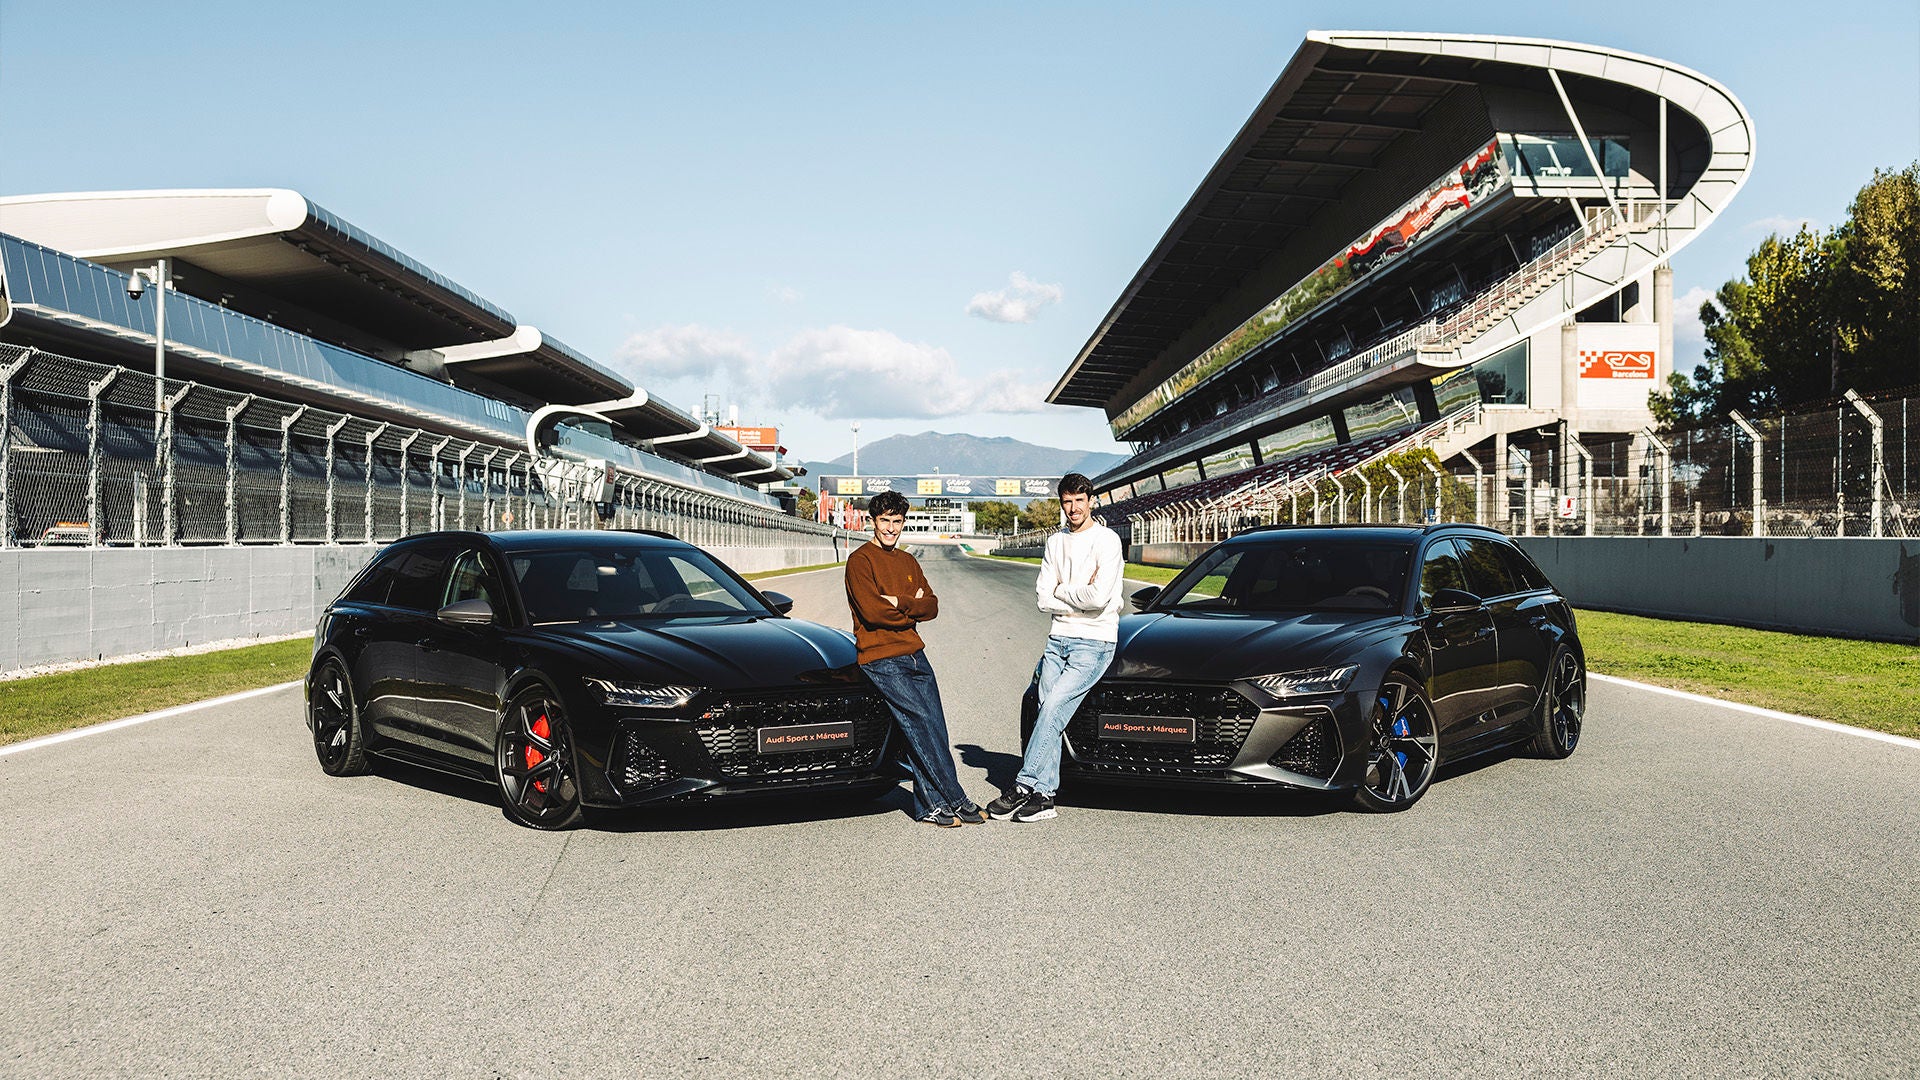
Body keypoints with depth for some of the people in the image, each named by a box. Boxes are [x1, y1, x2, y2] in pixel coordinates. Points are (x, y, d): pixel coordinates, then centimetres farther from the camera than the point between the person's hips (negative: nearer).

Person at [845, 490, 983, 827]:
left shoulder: (908, 562, 18)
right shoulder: (860, 560, -4)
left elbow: (932, 607, 8)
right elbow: (872, 611, -16)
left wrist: (899, 602, -10)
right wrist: (912, 607, -3)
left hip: (915, 656, 7)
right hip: (881, 660, -7)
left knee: (932, 729, 0)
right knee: (921, 722, -14)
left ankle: (929, 805, 7)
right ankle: (955, 800, -8)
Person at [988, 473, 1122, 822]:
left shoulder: (1106, 540, -7)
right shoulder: (1056, 542, 13)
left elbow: (1099, 597, -19)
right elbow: (1044, 598, 6)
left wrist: (1061, 591, -4)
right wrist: (1079, 598, -8)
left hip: (1094, 641, -6)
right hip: (1058, 637, 6)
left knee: (1053, 707, -16)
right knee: (1048, 713, 0)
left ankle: (1025, 784, -12)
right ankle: (1044, 794, 2)